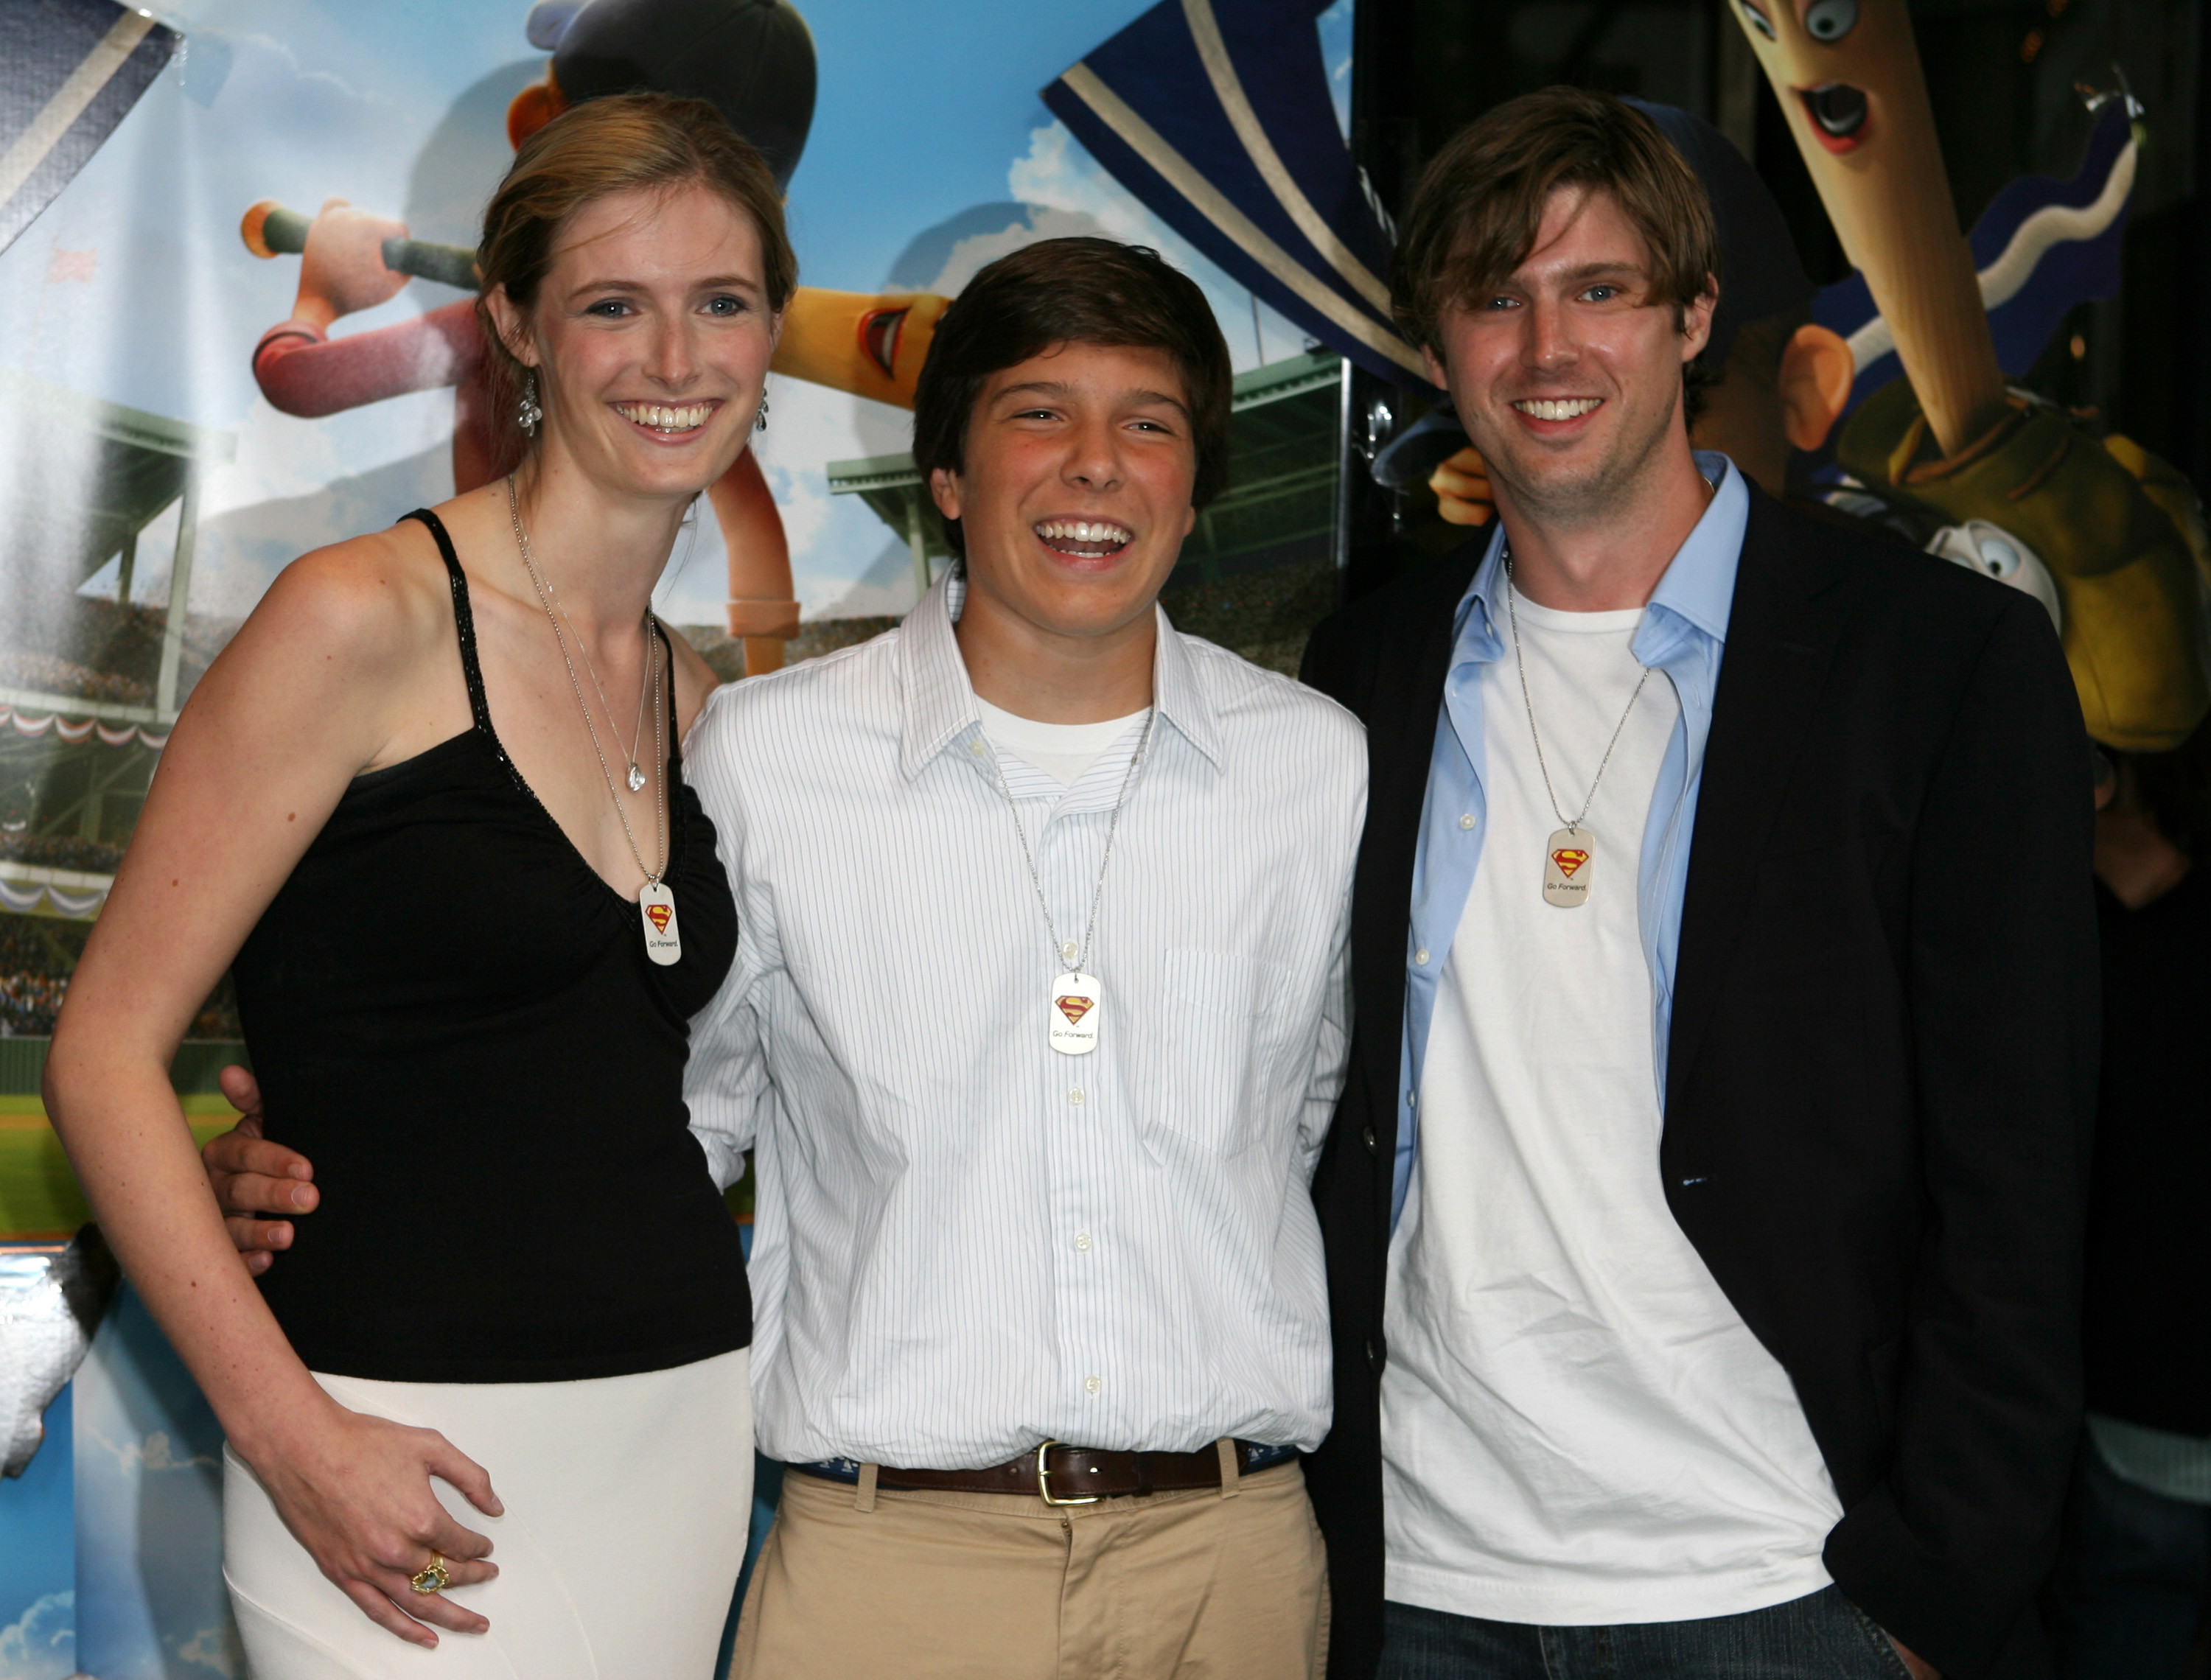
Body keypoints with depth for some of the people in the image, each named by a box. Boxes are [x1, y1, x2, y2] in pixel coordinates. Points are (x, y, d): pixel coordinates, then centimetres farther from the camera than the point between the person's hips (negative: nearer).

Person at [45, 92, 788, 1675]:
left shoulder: (696, 697, 10)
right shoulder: (366, 620, -9)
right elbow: (106, 1051, -10)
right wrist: (290, 1431, -16)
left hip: (687, 1435, 6)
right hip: (411, 1471, -6)